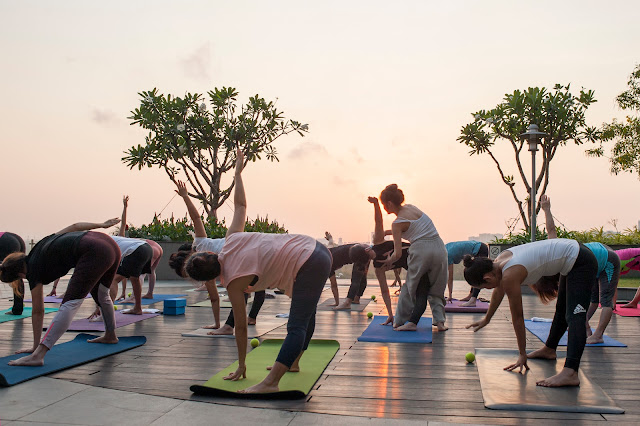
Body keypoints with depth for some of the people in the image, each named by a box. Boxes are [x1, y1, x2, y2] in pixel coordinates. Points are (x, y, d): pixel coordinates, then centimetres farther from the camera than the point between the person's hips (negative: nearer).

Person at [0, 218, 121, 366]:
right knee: (101, 295, 29)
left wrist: (36, 345, 20)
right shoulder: (41, 245, 26)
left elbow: (37, 311, 13)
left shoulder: (34, 271, 8)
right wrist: (102, 224, 33)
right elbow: (74, 226, 25)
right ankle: (110, 336, 46)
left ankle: (38, 355, -18)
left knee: (70, 304, -12)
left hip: (94, 252, -8)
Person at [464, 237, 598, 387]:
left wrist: (522, 355, -10)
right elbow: (498, 292, 17)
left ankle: (570, 373, -32)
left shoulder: (509, 276, -29)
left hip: (581, 262, -10)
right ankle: (549, 350, 44)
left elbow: (517, 317, -20)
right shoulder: (499, 261, -3)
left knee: (574, 317, -22)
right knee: (562, 310, 25)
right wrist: (486, 319, 30)